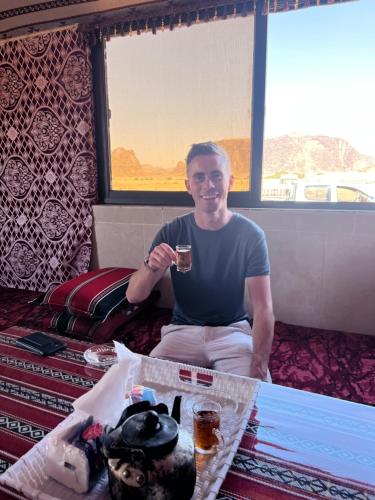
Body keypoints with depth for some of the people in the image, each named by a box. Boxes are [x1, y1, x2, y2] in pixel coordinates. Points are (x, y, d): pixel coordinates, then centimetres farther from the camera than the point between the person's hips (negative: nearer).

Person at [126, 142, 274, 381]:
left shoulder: (251, 234, -11)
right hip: (182, 330, 2)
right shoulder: (172, 233, -6)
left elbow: (263, 308, -13)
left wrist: (259, 363, -28)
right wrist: (151, 267, -30)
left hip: (233, 330, -1)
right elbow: (133, 296, -8)